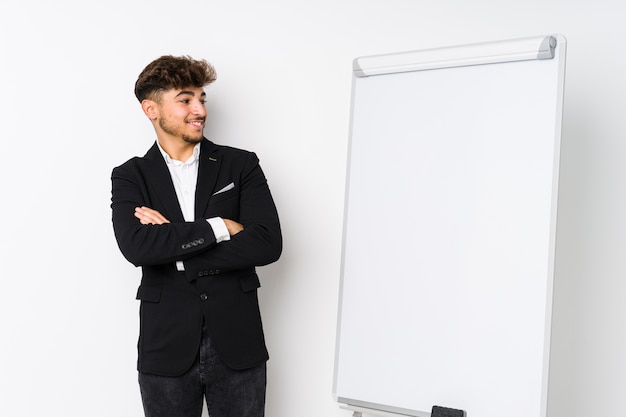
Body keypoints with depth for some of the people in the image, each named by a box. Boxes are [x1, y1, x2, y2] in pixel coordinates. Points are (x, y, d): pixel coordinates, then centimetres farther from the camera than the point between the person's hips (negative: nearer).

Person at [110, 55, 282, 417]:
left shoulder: (241, 165, 1)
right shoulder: (130, 176, 2)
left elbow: (269, 244, -12)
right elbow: (135, 247, -16)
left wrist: (172, 245, -12)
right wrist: (219, 227, -14)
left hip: (237, 345, 0)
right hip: (166, 348, 0)